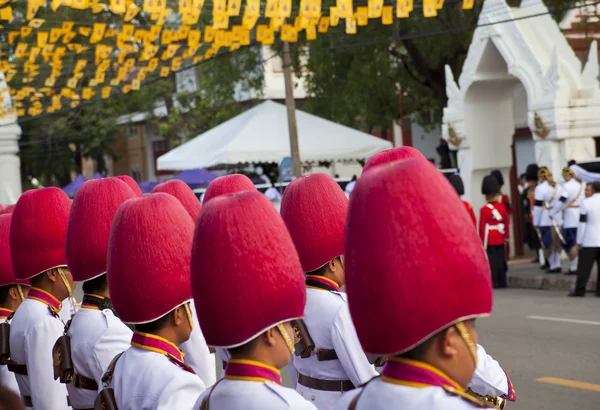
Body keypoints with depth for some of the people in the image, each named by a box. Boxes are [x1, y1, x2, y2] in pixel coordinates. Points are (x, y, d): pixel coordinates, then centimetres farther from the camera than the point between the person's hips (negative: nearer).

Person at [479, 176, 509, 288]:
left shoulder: (484, 209, -12)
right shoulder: (502, 207, 0)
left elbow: (482, 226, -10)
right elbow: (506, 223, 6)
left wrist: (482, 240, -2)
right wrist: (506, 237, 15)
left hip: (489, 240, -4)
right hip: (500, 239, 4)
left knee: (491, 260, -2)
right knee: (500, 259, 10)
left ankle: (493, 282, -4)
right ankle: (502, 282, 14)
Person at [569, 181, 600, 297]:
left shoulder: (586, 202, -5)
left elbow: (582, 223, -7)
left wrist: (579, 241, -2)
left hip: (590, 241, -3)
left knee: (584, 266, 0)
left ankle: (580, 290, 0)